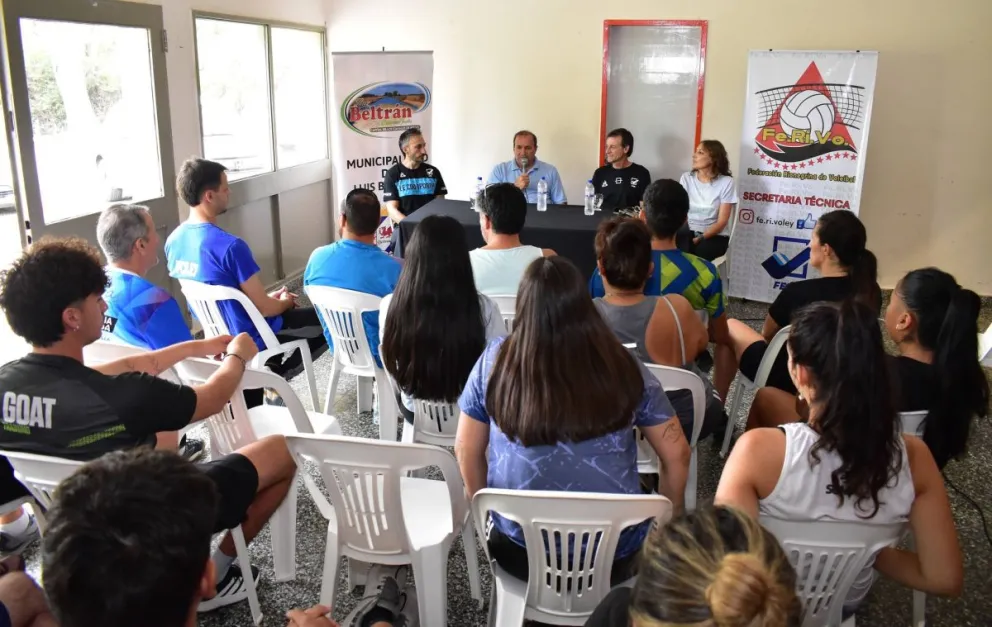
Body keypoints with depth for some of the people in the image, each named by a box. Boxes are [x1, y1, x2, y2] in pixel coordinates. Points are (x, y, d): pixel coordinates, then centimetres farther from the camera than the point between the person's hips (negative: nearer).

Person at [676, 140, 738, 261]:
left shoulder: (726, 182, -5)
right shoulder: (686, 178, 4)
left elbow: (722, 221, -6)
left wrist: (700, 239, -19)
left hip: (715, 235, -2)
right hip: (689, 231, 2)